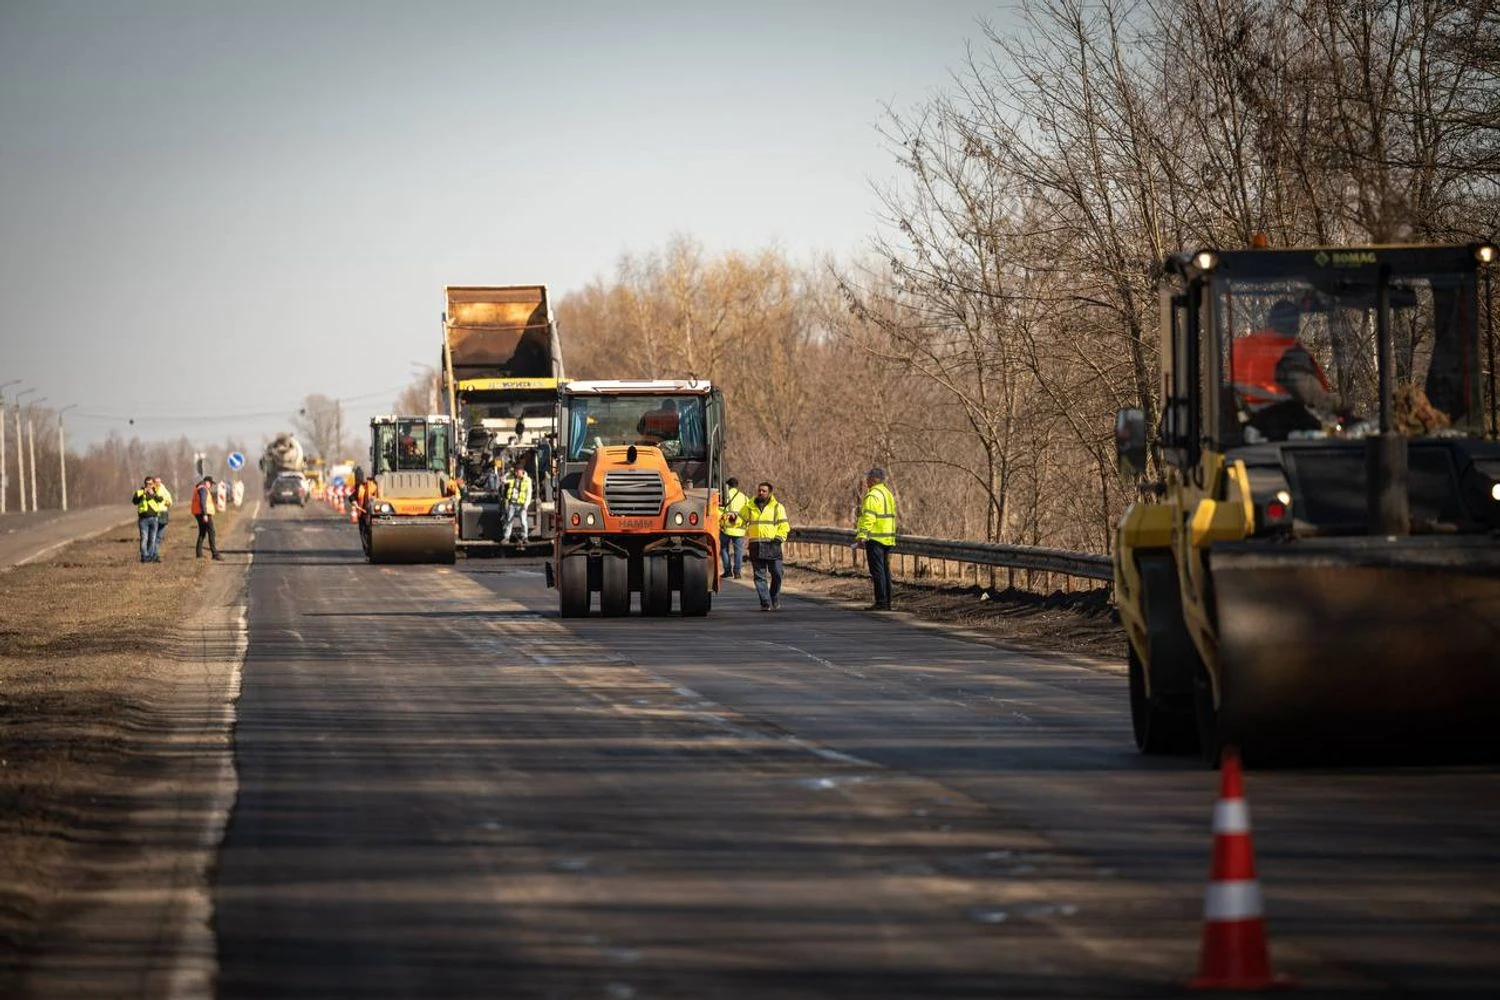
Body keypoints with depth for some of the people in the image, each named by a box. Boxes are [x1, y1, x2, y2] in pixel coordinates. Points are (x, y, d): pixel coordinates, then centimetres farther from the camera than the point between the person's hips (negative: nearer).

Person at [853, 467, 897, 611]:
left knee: (877, 570, -8)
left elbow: (868, 517, -23)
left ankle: (881, 602, -10)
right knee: (885, 570, 13)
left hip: (875, 538, -9)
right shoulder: (888, 493, 17)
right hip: (888, 538, 9)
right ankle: (887, 602, 15)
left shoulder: (873, 495, -14)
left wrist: (862, 535, -26)